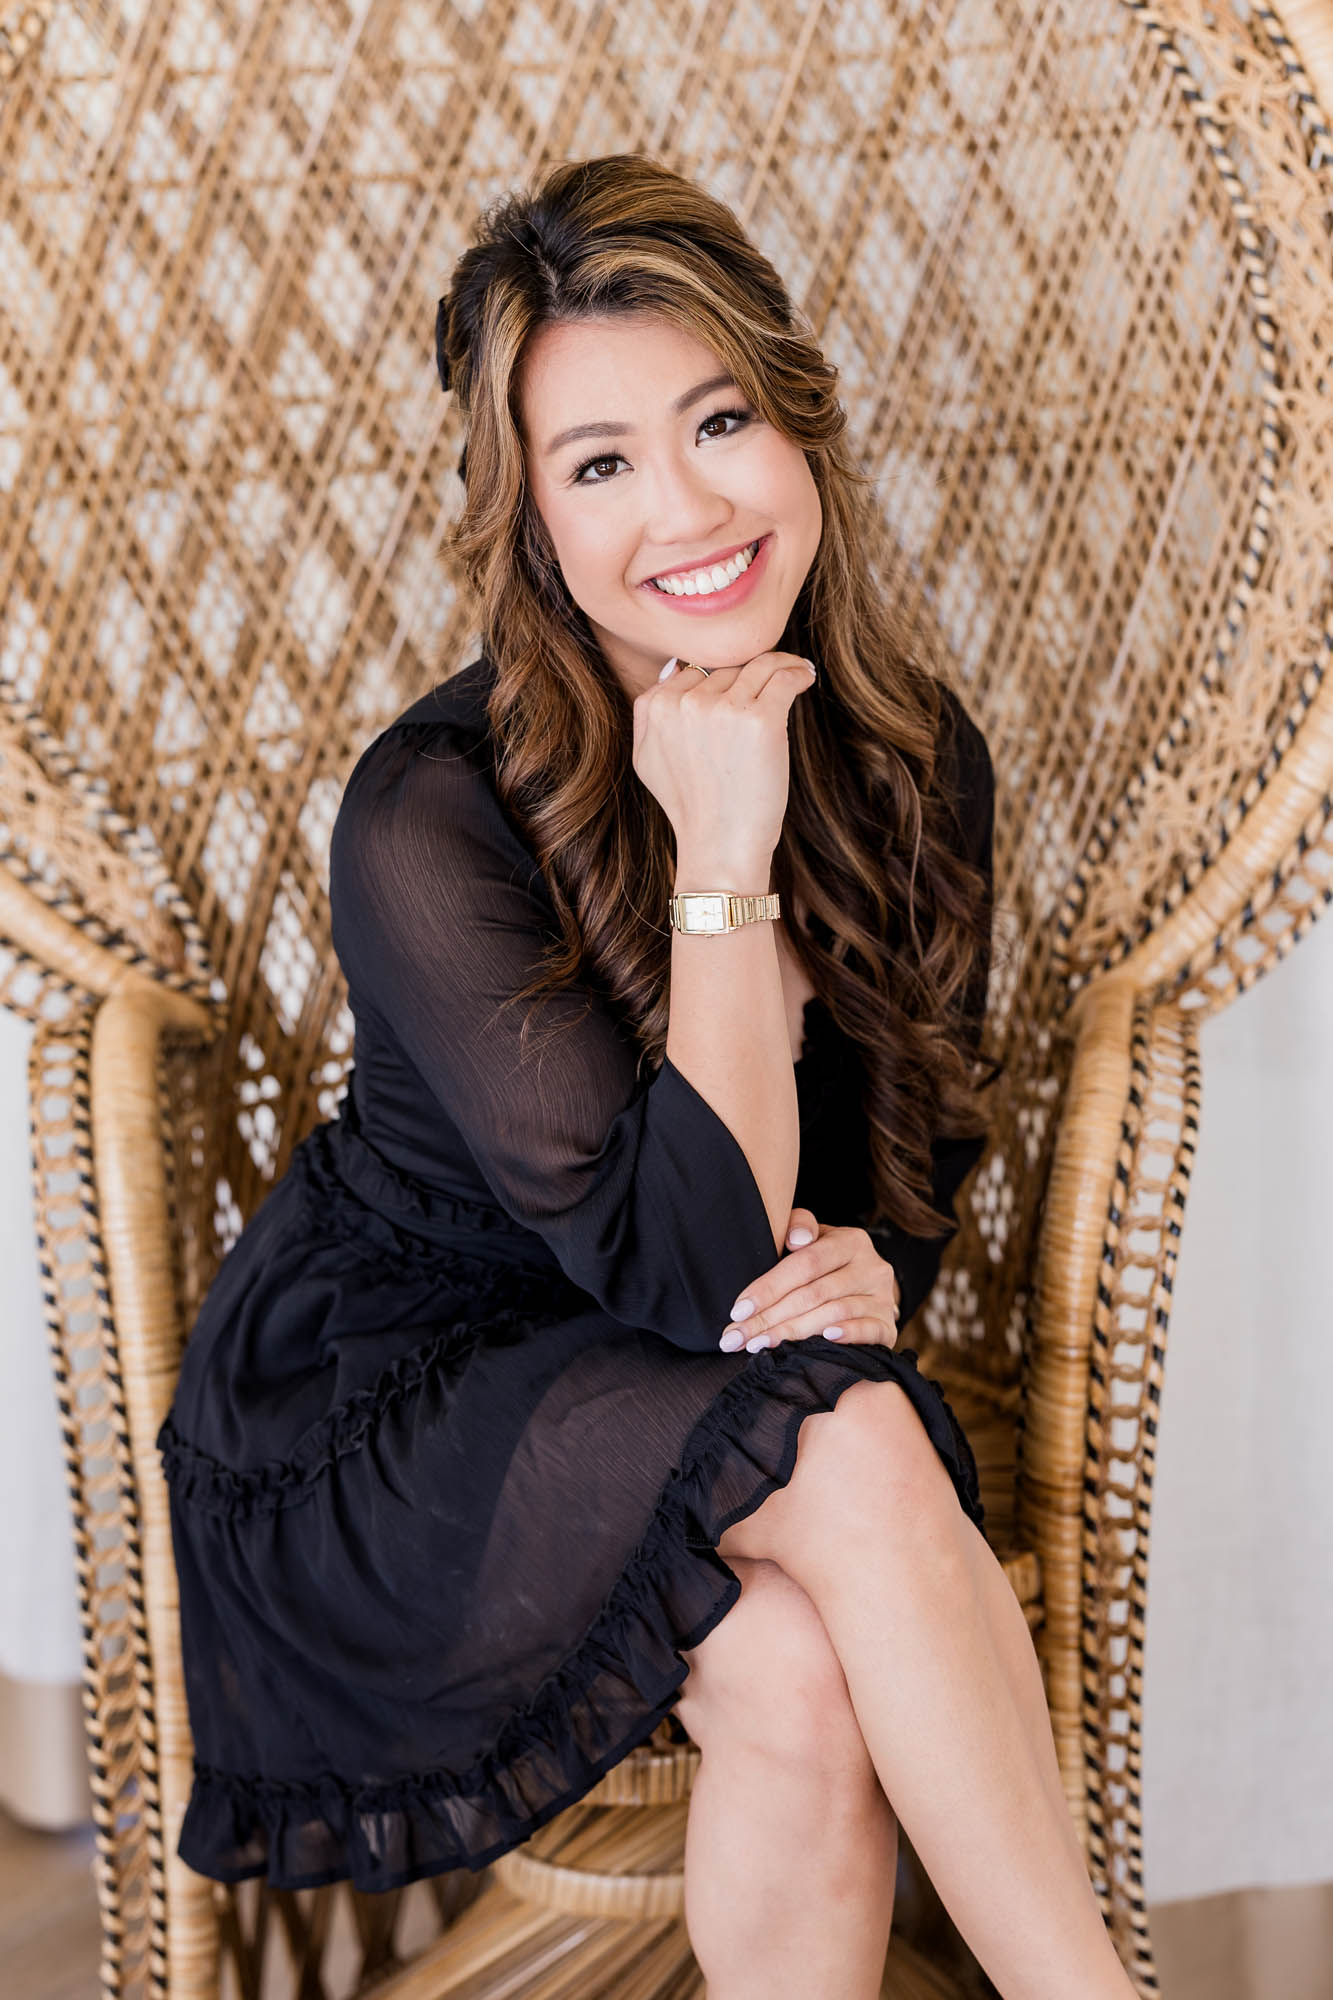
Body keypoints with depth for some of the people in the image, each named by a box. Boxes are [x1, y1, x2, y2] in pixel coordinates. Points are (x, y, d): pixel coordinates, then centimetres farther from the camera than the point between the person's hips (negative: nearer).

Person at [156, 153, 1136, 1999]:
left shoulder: (914, 759, -5)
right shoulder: (429, 821, -23)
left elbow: (916, 1143, 9)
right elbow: (689, 1269, -25)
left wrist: (865, 1264, -15)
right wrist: (723, 860, -30)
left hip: (699, 1421, 4)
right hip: (383, 1412, -4)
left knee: (807, 1676, -29)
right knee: (850, 1444, -32)